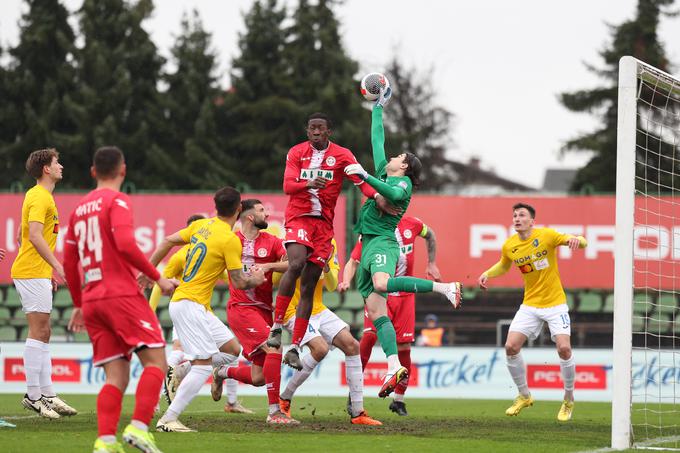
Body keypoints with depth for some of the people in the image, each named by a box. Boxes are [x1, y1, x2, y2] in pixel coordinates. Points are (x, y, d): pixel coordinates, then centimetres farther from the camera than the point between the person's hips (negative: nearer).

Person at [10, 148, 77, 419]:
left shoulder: (40, 195, 18)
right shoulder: (40, 197, -13)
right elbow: (35, 236, -25)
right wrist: (56, 265, -31)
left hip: (37, 273, 10)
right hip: (32, 273, -10)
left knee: (43, 333, 10)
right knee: (39, 332, -10)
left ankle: (47, 394, 11)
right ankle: (33, 395, -10)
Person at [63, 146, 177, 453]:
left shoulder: (79, 208, 20)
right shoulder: (117, 201, -2)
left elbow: (68, 263, 23)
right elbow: (125, 245, -17)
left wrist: (79, 306, 31)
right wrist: (157, 278, -9)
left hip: (91, 301, 7)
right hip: (121, 295, -7)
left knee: (116, 376, 3)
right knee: (155, 360, -5)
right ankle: (139, 427, -21)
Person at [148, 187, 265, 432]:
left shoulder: (201, 225, 8)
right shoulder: (230, 240, -15)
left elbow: (168, 242, 11)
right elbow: (238, 282, -10)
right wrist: (255, 279, 11)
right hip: (190, 305, -9)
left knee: (232, 349, 10)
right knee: (204, 364, -12)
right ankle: (167, 420, -14)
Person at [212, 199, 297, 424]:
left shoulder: (271, 242, 7)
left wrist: (268, 266, -18)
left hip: (264, 310, 5)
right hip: (241, 307, -5)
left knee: (258, 378, 3)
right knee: (274, 348, -25)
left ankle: (222, 373, 34)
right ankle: (274, 411, -22)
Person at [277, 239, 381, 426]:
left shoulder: (330, 244, 3)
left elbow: (332, 286, -1)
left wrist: (326, 266, -21)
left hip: (319, 310, 7)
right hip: (295, 310, -7)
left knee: (352, 346, -5)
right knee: (320, 348, -27)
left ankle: (357, 413, -2)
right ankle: (283, 399, -9)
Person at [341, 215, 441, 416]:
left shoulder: (410, 224, -1)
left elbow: (430, 235, 20)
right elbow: (354, 261, -13)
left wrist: (431, 264, 18)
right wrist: (346, 281, -32)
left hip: (405, 295, 3)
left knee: (404, 347, 1)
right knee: (369, 335, -23)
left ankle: (399, 400, 17)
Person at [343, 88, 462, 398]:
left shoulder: (403, 182, 1)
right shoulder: (384, 174, 23)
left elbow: (393, 195, -22)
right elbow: (377, 141, 30)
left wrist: (365, 177, -24)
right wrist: (378, 107, 34)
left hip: (382, 242, -8)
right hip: (368, 245, 8)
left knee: (382, 284, -38)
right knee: (376, 312, -6)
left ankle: (445, 287, -26)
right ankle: (394, 368, -16)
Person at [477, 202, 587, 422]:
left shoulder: (547, 235, -12)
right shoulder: (509, 246, 0)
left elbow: (582, 243, -12)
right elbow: (504, 265, 22)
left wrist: (576, 239, -35)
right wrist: (487, 274, 3)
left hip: (555, 303, -4)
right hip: (530, 304, 4)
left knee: (564, 348, -18)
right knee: (511, 347, -8)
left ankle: (569, 400, 3)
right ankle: (524, 396, 14)